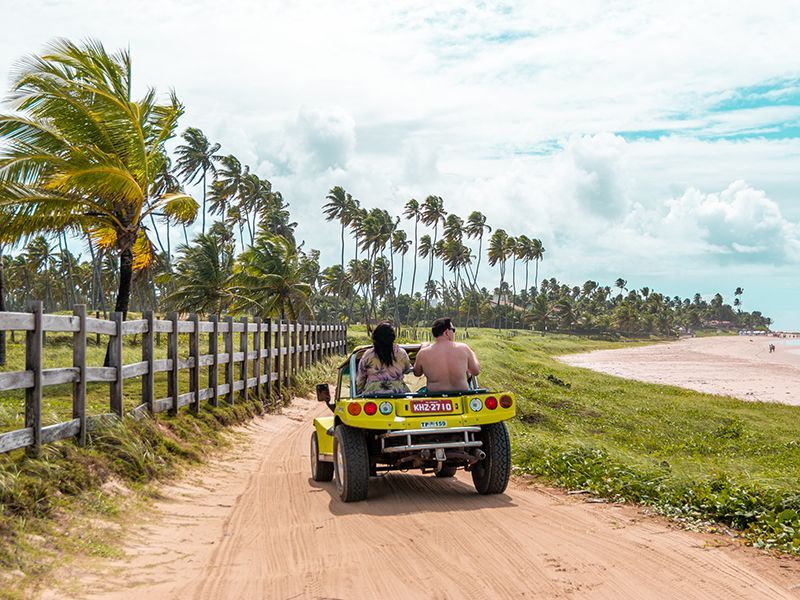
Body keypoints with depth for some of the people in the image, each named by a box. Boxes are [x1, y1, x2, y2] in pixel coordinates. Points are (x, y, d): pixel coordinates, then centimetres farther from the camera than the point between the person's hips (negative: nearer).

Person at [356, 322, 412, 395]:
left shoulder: (367, 355, 3)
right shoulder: (401, 354, 4)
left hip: (373, 392, 0)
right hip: (397, 391, 1)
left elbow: (360, 379, 11)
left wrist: (359, 392, 24)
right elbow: (407, 370, 23)